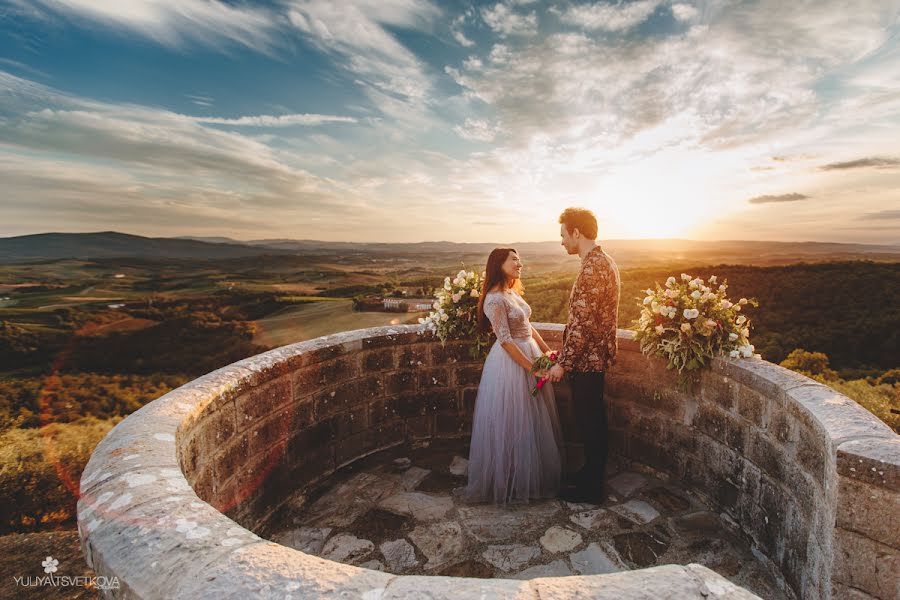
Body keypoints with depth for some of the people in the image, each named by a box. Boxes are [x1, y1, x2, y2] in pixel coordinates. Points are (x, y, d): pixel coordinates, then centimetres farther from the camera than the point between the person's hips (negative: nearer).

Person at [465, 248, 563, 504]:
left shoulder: (513, 293, 10)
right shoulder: (494, 299, -19)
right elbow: (505, 340, -21)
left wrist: (548, 351, 10)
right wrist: (532, 368, -19)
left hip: (530, 354, 9)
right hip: (511, 362, -9)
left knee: (533, 420, 18)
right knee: (514, 422, 3)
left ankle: (534, 474, 36)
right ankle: (510, 482, 22)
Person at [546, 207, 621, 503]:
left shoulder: (592, 268, -22)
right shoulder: (603, 261, 11)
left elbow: (582, 323, -25)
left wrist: (563, 362, -17)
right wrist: (564, 354, 20)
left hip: (588, 358, -10)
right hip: (594, 355, 10)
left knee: (589, 422, 4)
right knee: (592, 420, 21)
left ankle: (592, 488, 20)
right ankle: (592, 473, 37)